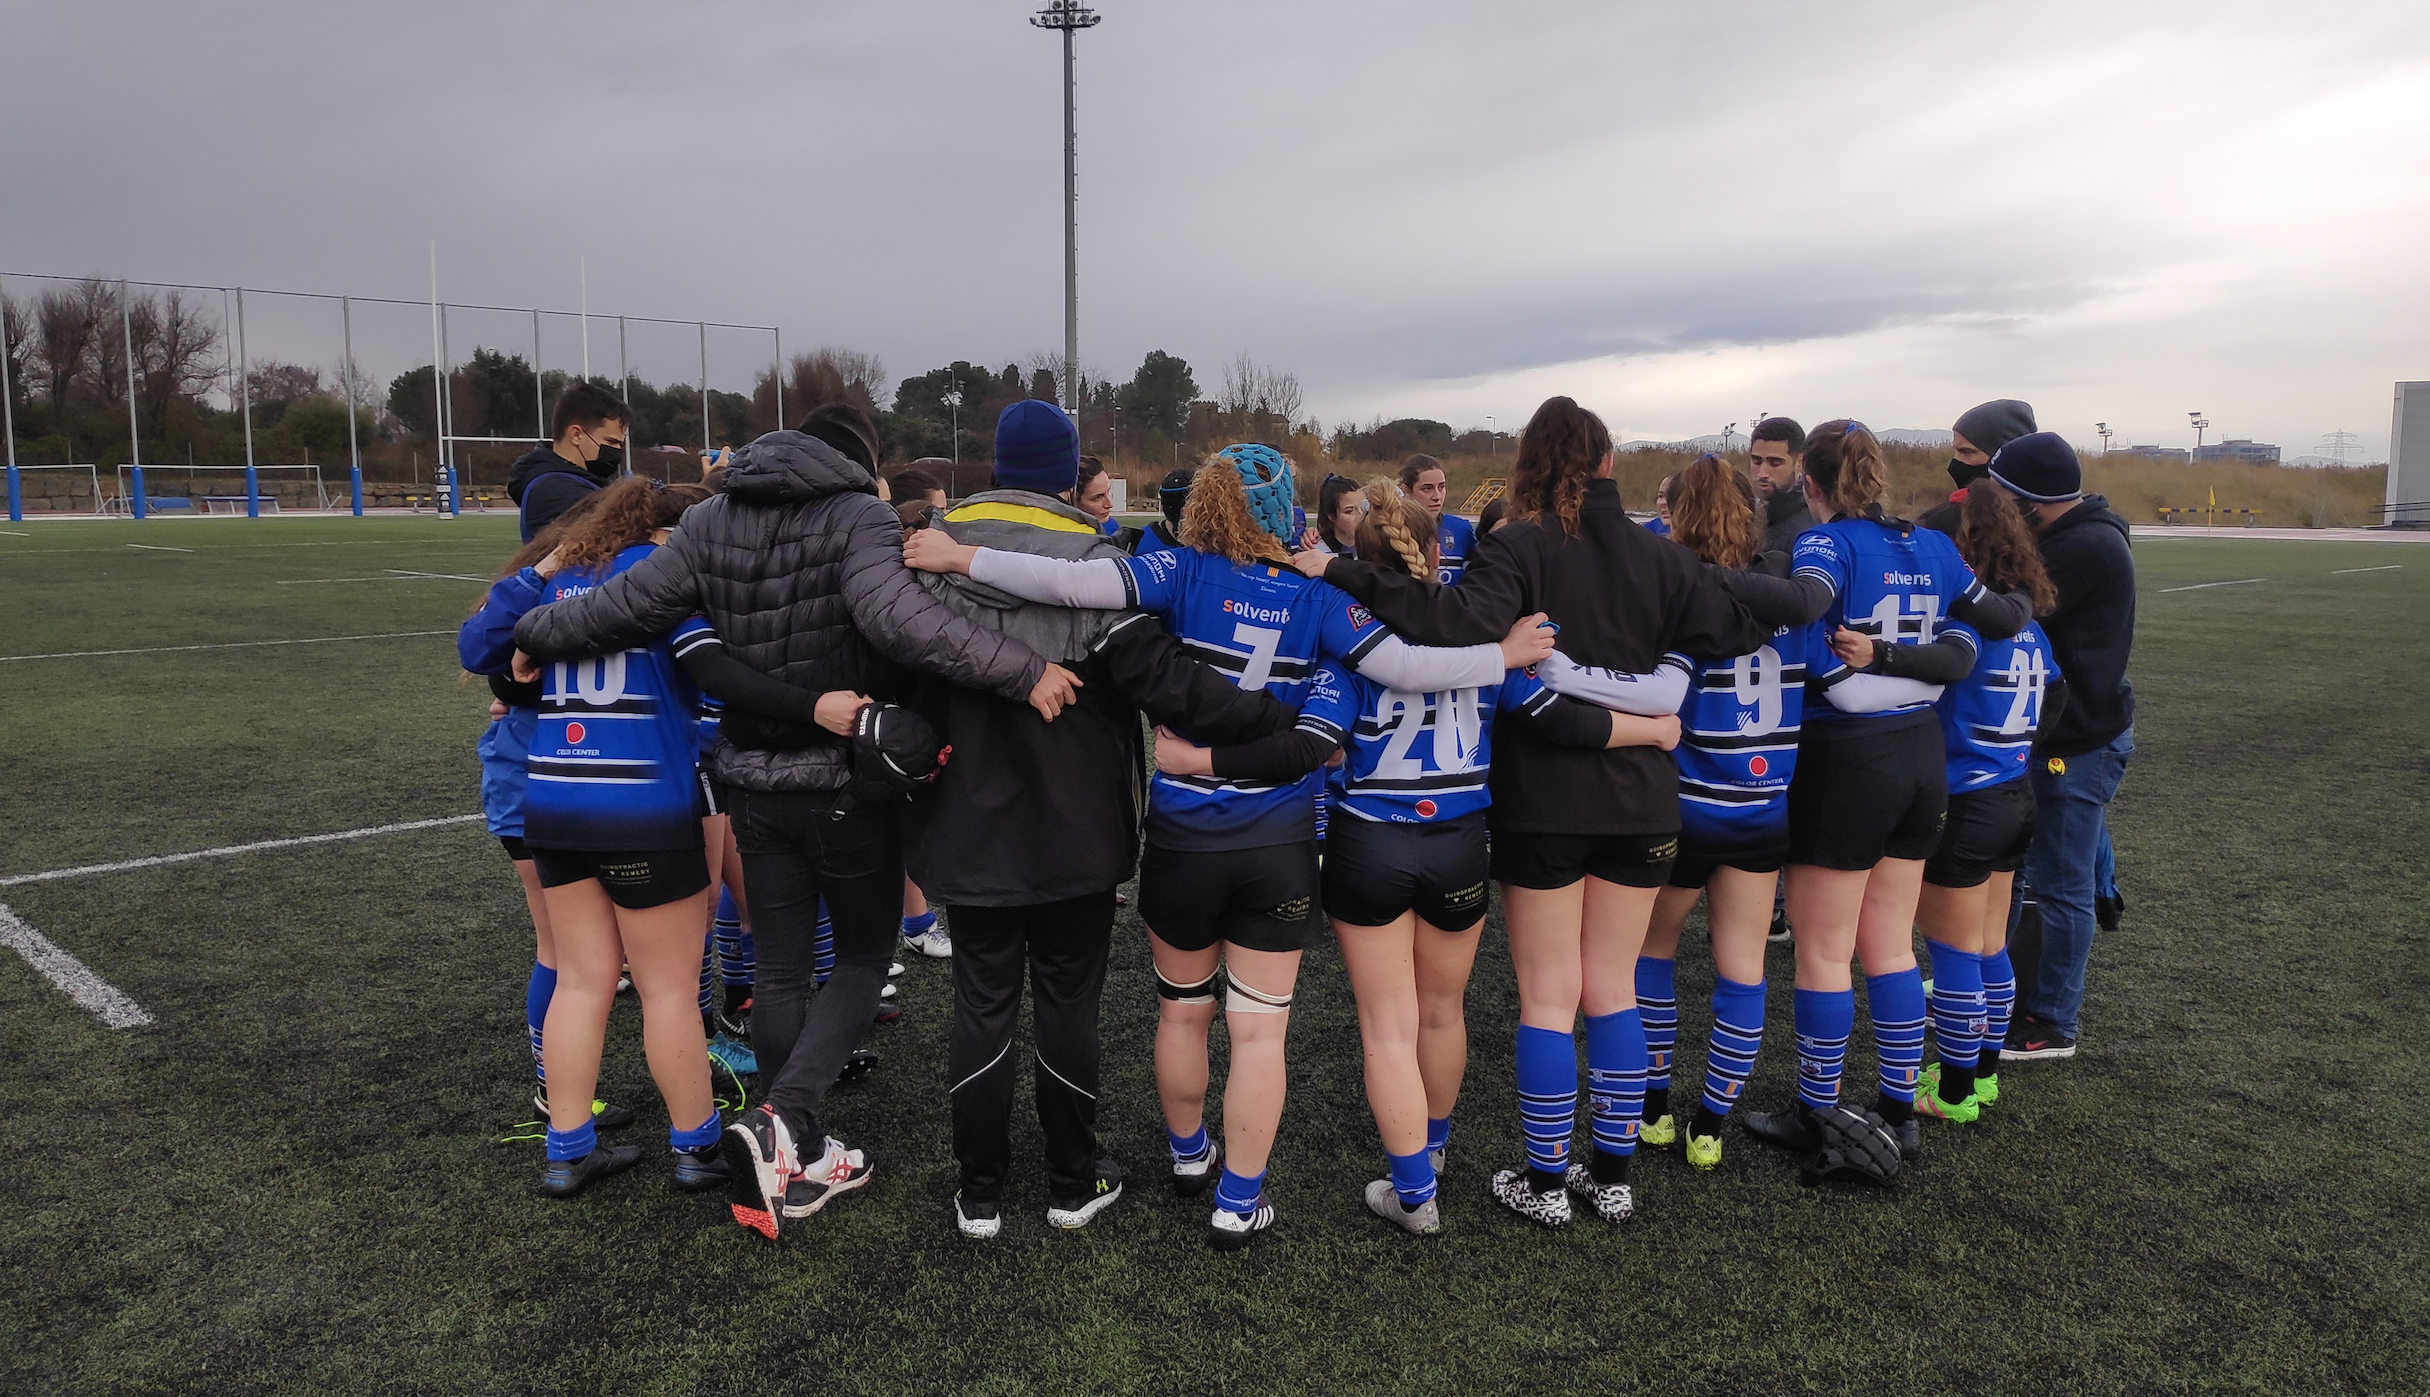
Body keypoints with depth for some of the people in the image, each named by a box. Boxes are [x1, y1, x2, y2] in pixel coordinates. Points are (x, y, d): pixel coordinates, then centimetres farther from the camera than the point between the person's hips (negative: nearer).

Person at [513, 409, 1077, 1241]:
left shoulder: (713, 523, 2)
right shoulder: (859, 519, -14)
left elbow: (625, 606, 2)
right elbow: (897, 616, -32)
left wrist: (529, 633, 20)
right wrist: (1024, 672, -34)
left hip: (753, 783, 5)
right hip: (850, 786, -5)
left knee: (779, 970, 15)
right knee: (864, 957, 13)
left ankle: (798, 1163, 25)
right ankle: (783, 1119, -7)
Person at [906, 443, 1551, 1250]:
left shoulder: (1185, 576, -9)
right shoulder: (1316, 600, -6)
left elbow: (1072, 583, -22)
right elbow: (1404, 667, -13)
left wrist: (959, 558, -16)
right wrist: (1505, 655, -1)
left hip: (1183, 837, 1)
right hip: (1281, 844, 0)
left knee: (1182, 1008, 21)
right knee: (1259, 1027, 8)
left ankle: (1189, 1154, 41)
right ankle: (1238, 1202, 15)